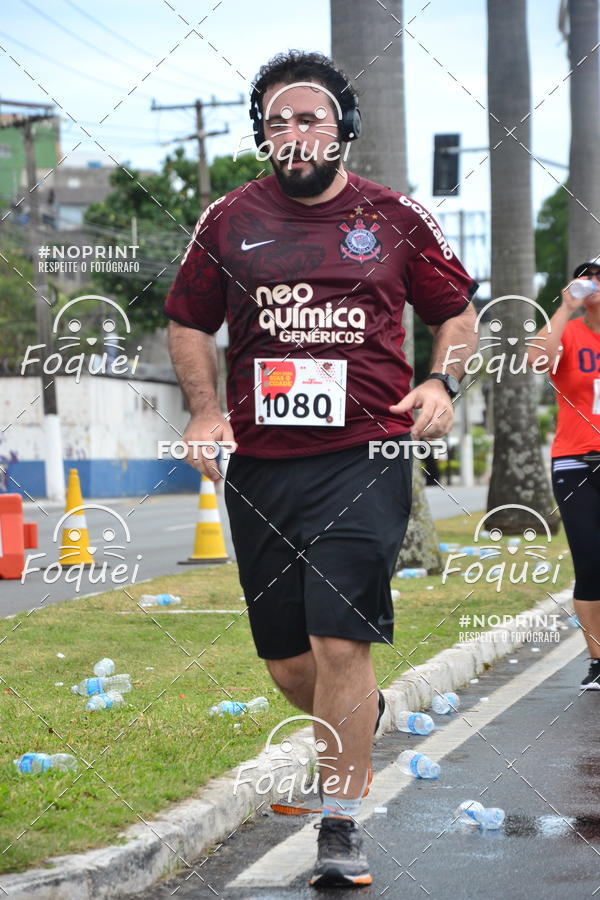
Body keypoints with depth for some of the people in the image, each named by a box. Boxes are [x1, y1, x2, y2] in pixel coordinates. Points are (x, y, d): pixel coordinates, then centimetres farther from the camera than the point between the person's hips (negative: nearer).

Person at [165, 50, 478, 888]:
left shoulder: (396, 218, 4)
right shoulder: (230, 221, 8)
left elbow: (458, 312, 14)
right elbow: (189, 323, 17)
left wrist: (442, 382, -4)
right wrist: (205, 409, 2)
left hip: (364, 458, -3)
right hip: (259, 467, 3)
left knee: (341, 646, -13)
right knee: (286, 661, 9)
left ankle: (341, 826, 1)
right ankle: (362, 715, 43)